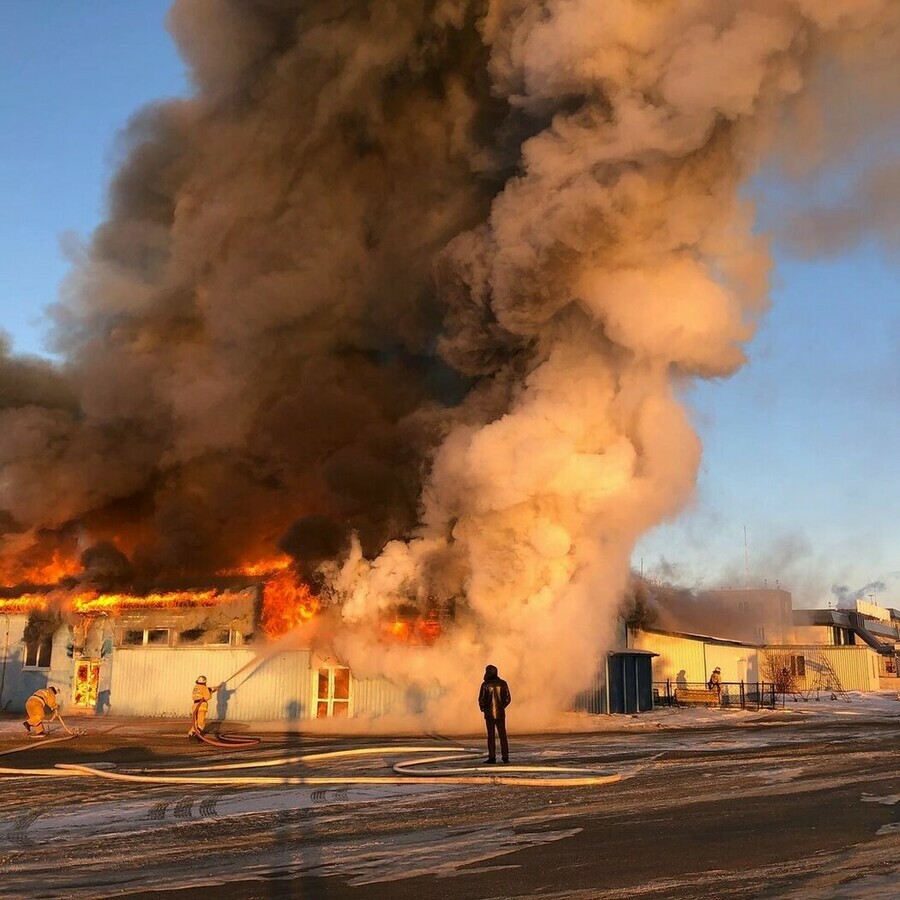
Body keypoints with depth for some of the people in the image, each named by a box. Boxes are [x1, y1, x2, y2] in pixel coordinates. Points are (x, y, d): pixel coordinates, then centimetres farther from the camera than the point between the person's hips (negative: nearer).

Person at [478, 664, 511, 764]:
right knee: (502, 735, 8)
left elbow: (481, 699, -10)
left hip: (489, 713, -2)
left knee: (491, 736, 2)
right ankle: (505, 757, 5)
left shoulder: (485, 684, -10)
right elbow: (508, 698, 2)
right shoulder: (503, 683, 0)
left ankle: (492, 757, 0)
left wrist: (482, 708, 10)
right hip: (500, 713, 2)